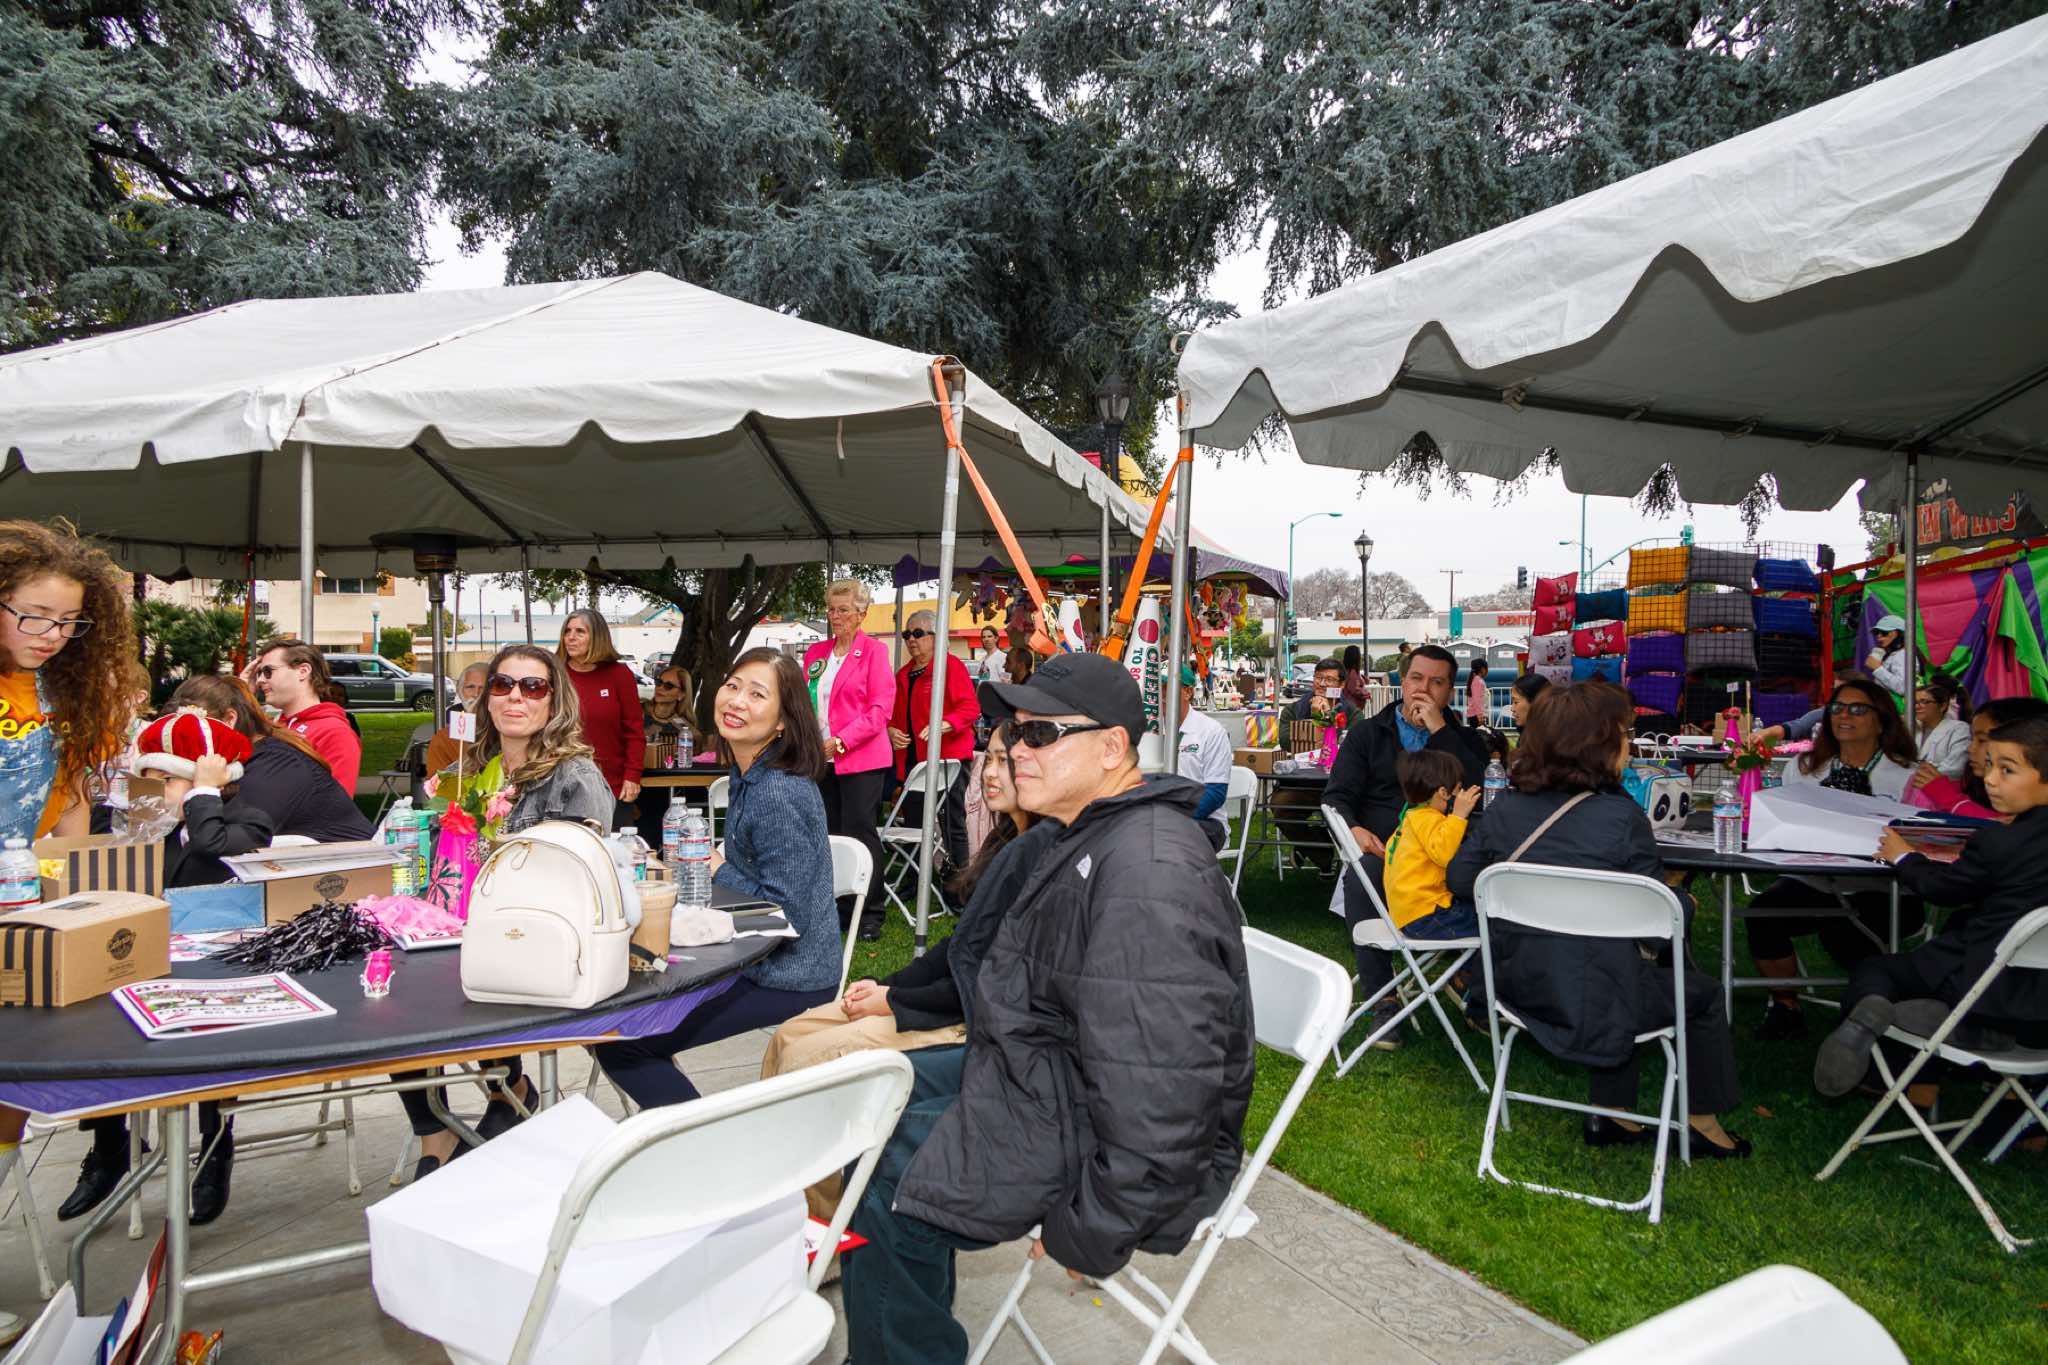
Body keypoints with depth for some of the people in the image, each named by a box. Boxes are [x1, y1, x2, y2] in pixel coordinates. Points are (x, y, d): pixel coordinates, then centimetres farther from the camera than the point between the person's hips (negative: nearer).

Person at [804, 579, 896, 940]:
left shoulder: (873, 651, -4)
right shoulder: (816, 653, 15)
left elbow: (881, 710, -10)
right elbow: (806, 704, 20)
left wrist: (840, 741, -17)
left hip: (860, 758, -6)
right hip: (821, 759, 6)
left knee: (858, 833, -4)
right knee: (829, 834, 6)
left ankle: (870, 915, 6)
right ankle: (838, 910, 16)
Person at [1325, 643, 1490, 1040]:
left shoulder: (1462, 739, 19)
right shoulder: (1367, 732, 18)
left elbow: (1472, 789, -3)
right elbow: (1337, 797, 10)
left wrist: (1438, 730, -7)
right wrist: (1354, 829, -12)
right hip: (1379, 849, 0)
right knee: (1359, 878, -36)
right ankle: (1383, 1000, -27)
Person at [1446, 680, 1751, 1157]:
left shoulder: (1507, 805, -4)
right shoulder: (1620, 816, -19)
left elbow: (1459, 878, 4)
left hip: (1519, 987, 6)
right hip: (1592, 998, -6)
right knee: (1703, 993, 21)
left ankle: (1612, 1116, 38)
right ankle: (1703, 1123, 35)